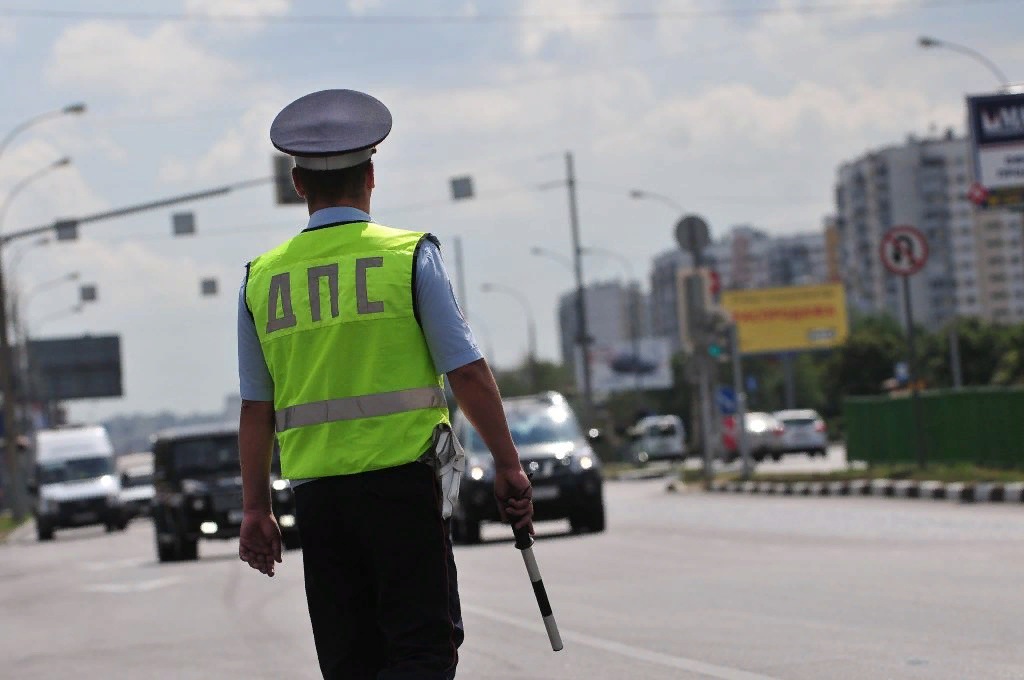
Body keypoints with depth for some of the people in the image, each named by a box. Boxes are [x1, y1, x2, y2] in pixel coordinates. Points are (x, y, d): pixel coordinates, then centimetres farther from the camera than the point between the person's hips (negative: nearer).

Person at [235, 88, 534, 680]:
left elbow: (256, 408, 8)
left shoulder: (262, 278, 7)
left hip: (316, 492, 4)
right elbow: (468, 371, -6)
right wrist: (509, 465, 1)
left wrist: (256, 509, 13)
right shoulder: (409, 255, -3)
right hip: (404, 479, -4)